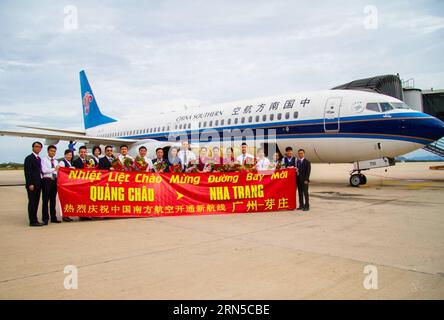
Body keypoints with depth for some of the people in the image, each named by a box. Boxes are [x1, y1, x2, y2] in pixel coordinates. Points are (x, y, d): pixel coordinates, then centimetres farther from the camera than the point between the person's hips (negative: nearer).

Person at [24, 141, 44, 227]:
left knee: (36, 203, 10)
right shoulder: (29, 158, -7)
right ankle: (33, 221, 0)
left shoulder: (39, 159, 16)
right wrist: (30, 184, -18)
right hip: (32, 184, -8)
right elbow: (27, 172, -13)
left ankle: (34, 220, 16)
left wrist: (40, 183, 9)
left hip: (38, 184, 8)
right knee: (32, 202, -4)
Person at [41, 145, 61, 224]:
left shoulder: (56, 161, 17)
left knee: (53, 200, 11)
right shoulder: (44, 160, -2)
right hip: (47, 180, -6)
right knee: (45, 200, -3)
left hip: (54, 180, 6)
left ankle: (53, 218, 17)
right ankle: (45, 218, 3)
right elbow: (44, 170, -14)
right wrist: (54, 169, -10)